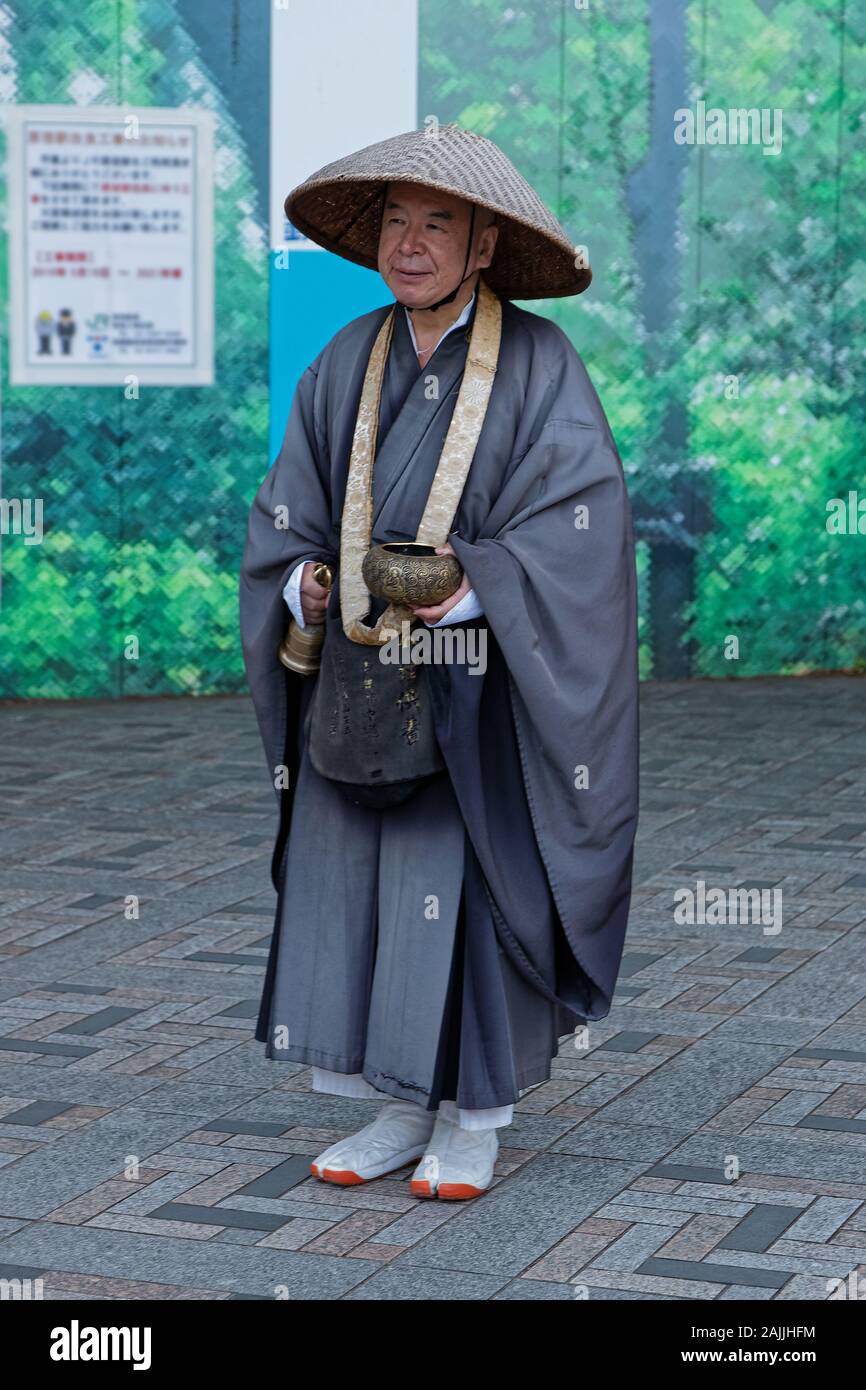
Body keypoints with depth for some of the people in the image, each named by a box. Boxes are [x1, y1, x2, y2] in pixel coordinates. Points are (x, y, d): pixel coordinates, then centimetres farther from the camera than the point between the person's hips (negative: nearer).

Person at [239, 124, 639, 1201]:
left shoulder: (537, 367, -6)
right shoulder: (346, 364, 8)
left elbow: (579, 523, -13)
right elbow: (285, 512, 11)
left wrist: (474, 593, -23)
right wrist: (304, 581, -8)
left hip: (480, 687, -5)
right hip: (359, 690, 5)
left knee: (474, 889, -1)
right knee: (354, 887, 6)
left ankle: (473, 1120, 13)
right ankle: (400, 1110, 19)